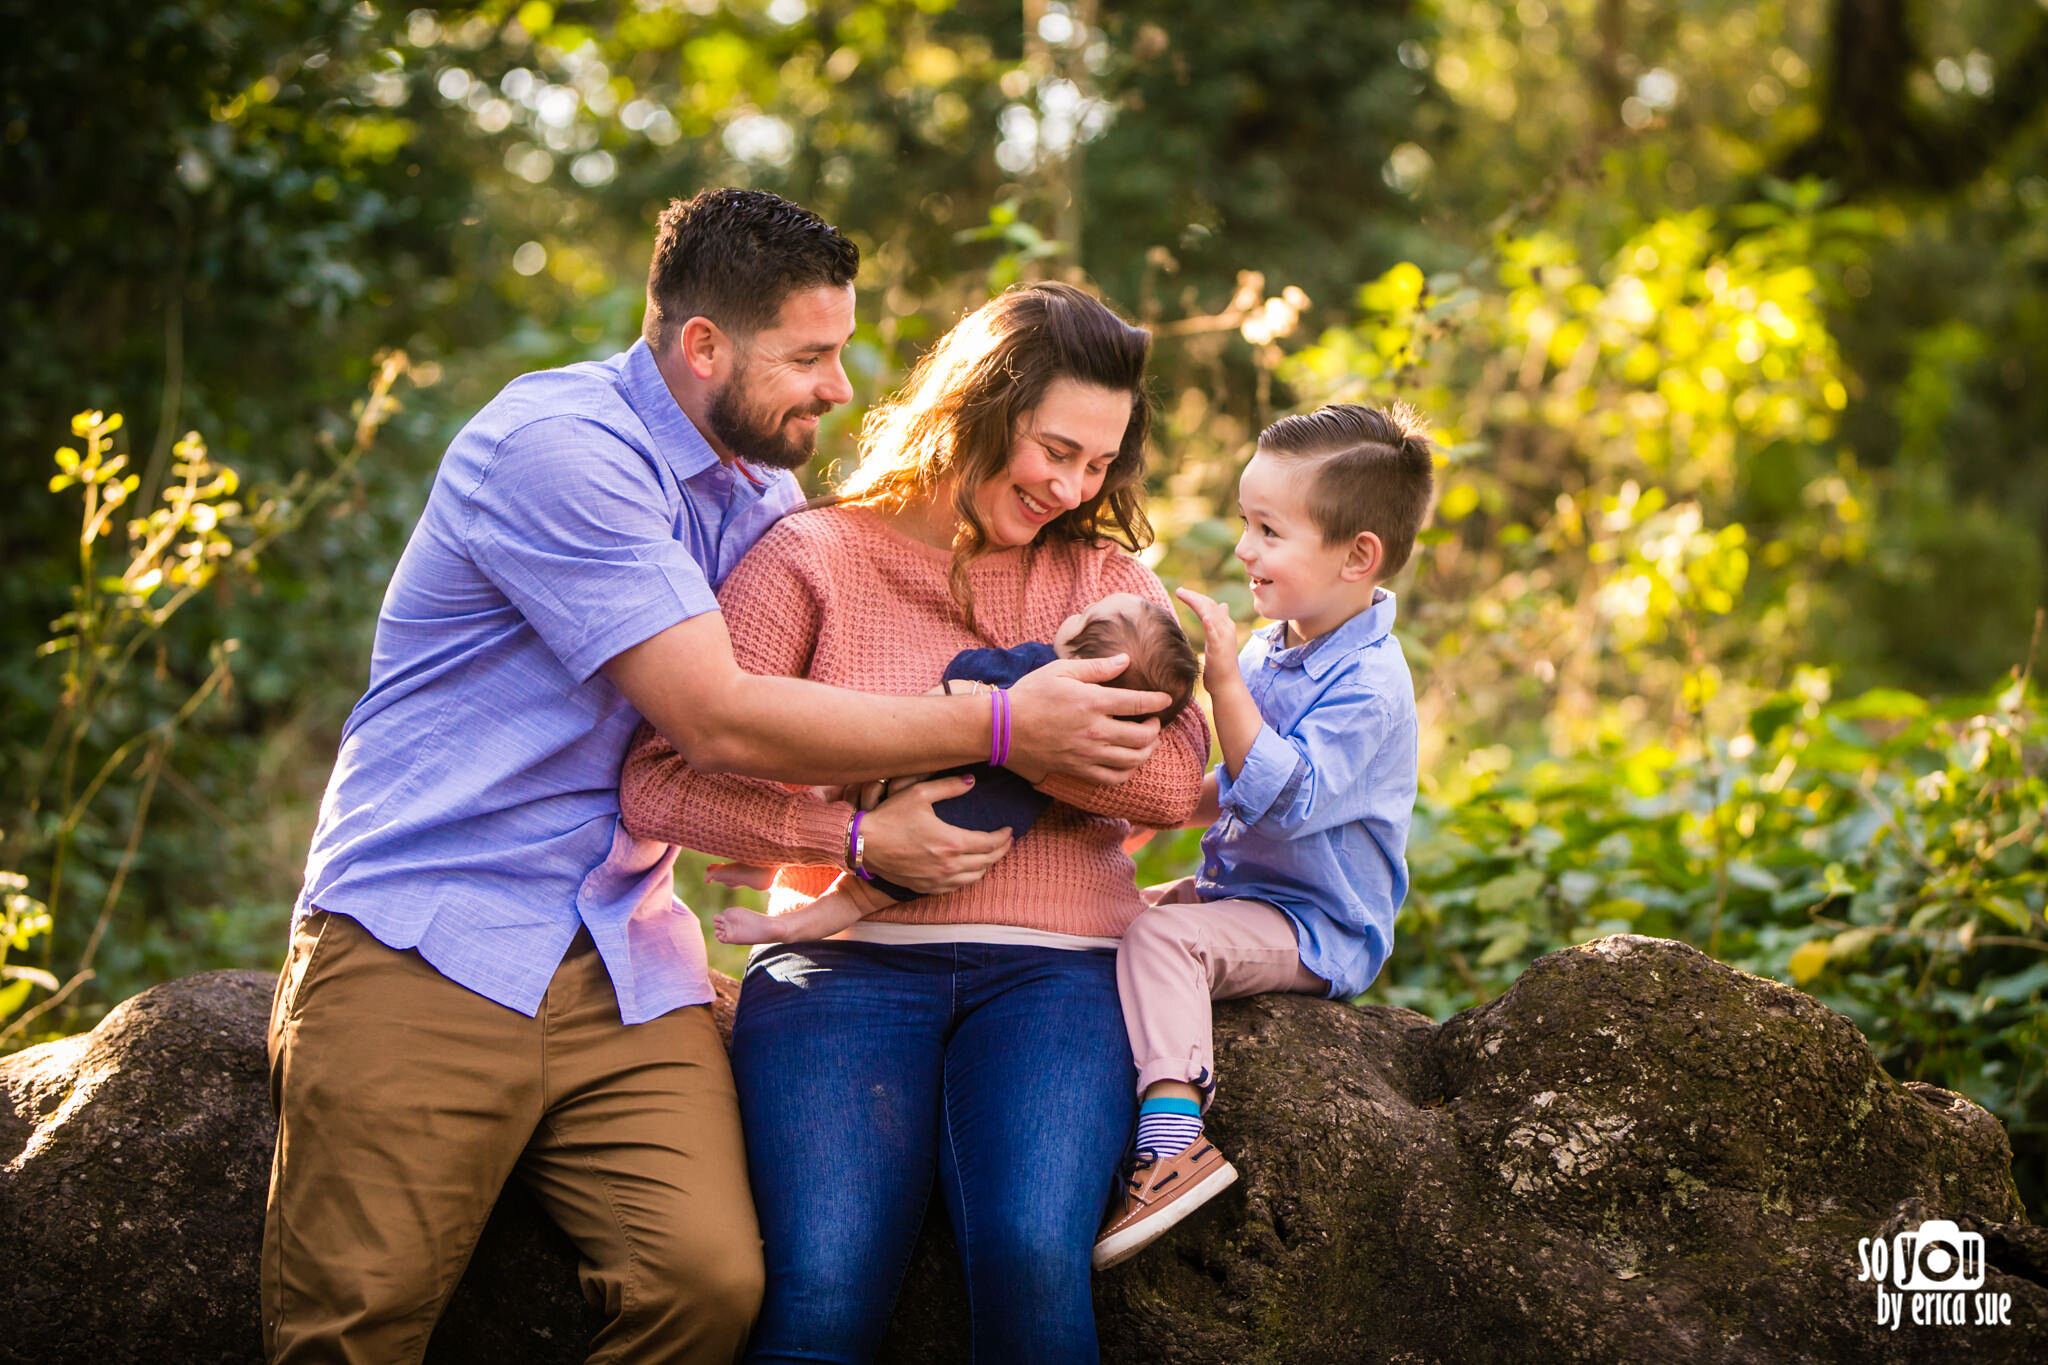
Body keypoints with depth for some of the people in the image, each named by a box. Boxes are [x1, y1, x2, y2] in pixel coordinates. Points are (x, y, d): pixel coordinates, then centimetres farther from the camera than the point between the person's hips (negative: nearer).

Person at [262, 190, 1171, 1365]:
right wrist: (999, 726, -14)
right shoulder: (559, 445, -14)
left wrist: (865, 837, -7)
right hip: (425, 941, -6)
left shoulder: (765, 492, 14)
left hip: (625, 959, 6)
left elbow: (777, 745, 16)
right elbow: (718, 720, -18)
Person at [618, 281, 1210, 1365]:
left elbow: (1175, 777, -1)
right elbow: (659, 781, -2)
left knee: (1032, 1259, -26)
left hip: (1053, 973, 2)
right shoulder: (814, 555, 8)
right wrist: (857, 832, -11)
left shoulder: (1107, 577, 17)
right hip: (844, 961, -1)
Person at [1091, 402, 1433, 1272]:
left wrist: (1226, 686, -33)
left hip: (1316, 929, -10)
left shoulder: (1366, 686, -20)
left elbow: (1284, 798, -32)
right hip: (1241, 890, 10)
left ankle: (1171, 1130, -38)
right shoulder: (1273, 648, 10)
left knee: (1158, 937, -29)